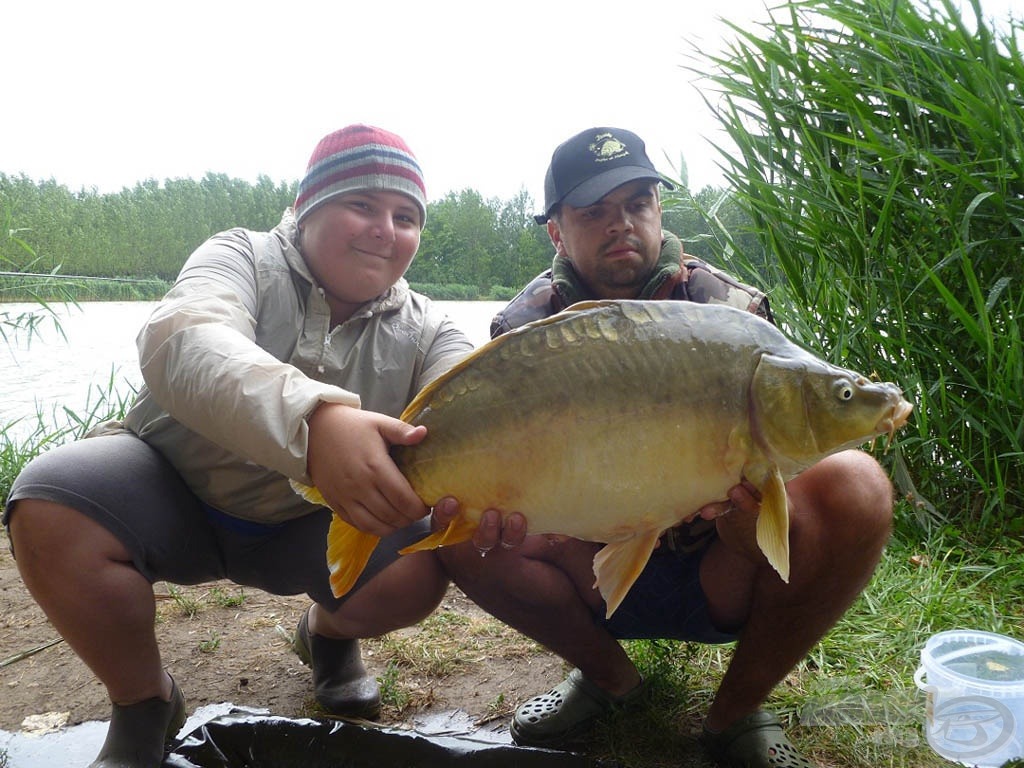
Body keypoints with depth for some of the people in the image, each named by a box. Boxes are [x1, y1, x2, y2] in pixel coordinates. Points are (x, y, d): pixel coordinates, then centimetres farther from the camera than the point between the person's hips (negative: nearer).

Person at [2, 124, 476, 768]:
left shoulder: (426, 332, -5)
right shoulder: (244, 256, -12)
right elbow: (182, 341, -35)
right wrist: (311, 420, -57)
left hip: (308, 529, 2)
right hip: (171, 497, -1)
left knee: (422, 566, -24)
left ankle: (329, 631, 14)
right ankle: (143, 703, -2)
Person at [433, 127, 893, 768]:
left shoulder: (731, 313, -10)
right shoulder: (526, 328, -5)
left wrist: (746, 505, -44)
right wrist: (492, 499, -40)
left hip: (715, 582, -1)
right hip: (598, 581, 2)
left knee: (854, 485, -28)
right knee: (460, 520, -25)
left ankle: (739, 710, -6)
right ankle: (608, 677, 2)